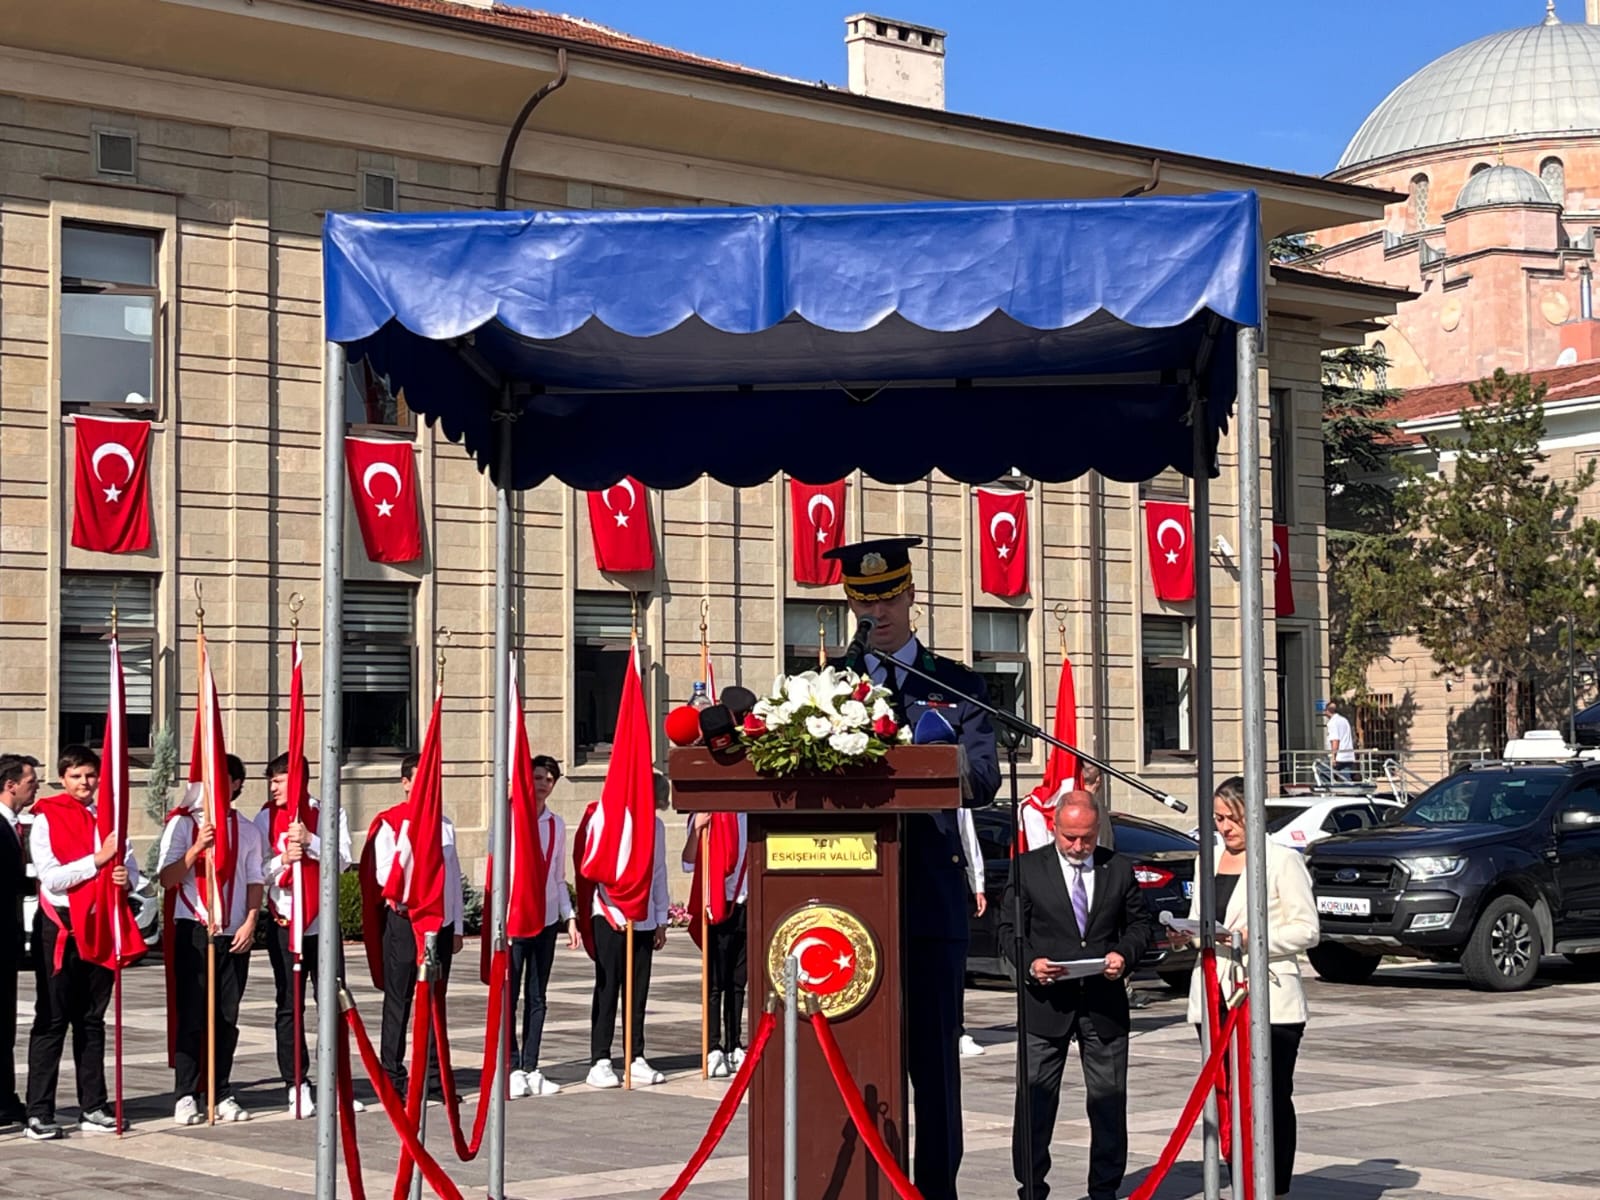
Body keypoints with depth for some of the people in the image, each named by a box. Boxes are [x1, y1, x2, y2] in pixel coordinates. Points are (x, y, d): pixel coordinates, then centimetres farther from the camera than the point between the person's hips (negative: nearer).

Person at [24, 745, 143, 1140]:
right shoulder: (46, 818, -3)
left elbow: (130, 866, 10)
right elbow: (51, 877, -13)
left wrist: (127, 879, -13)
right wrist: (98, 859, -20)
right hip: (59, 927, -5)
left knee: (92, 1020, 10)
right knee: (52, 1020, -4)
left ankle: (92, 1108, 15)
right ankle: (39, 1113, -3)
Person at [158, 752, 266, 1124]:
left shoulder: (246, 830, 12)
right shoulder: (183, 824, 1)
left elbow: (255, 882, 12)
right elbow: (166, 878, -6)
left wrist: (249, 923, -1)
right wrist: (197, 848, -20)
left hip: (235, 934, 3)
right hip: (193, 930, -3)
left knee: (228, 1018, 6)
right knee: (191, 1016, -5)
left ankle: (222, 1095, 11)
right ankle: (186, 1097, 0)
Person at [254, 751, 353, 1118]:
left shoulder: (332, 814, 4)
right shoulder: (266, 818, 4)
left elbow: (342, 861, -6)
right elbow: (258, 871, -1)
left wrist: (310, 841, -19)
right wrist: (283, 859, -19)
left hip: (323, 922, 0)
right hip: (284, 923, 0)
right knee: (289, 1007, 1)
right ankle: (297, 1086, 6)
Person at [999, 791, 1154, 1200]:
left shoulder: (1119, 869, 6)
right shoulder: (1028, 868, 1)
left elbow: (1141, 923, 12)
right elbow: (1009, 928, 3)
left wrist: (1125, 954, -8)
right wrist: (1030, 963, -15)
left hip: (1105, 1003, 2)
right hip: (1046, 1002, -2)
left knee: (1108, 1101, 7)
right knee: (1035, 1101, 1)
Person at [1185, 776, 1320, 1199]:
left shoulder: (1282, 861, -3)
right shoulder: (1210, 862, 17)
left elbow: (1307, 929, -7)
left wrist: (1251, 938, -18)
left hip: (1269, 1003, -6)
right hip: (1215, 998, 6)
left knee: (1272, 1100, -2)